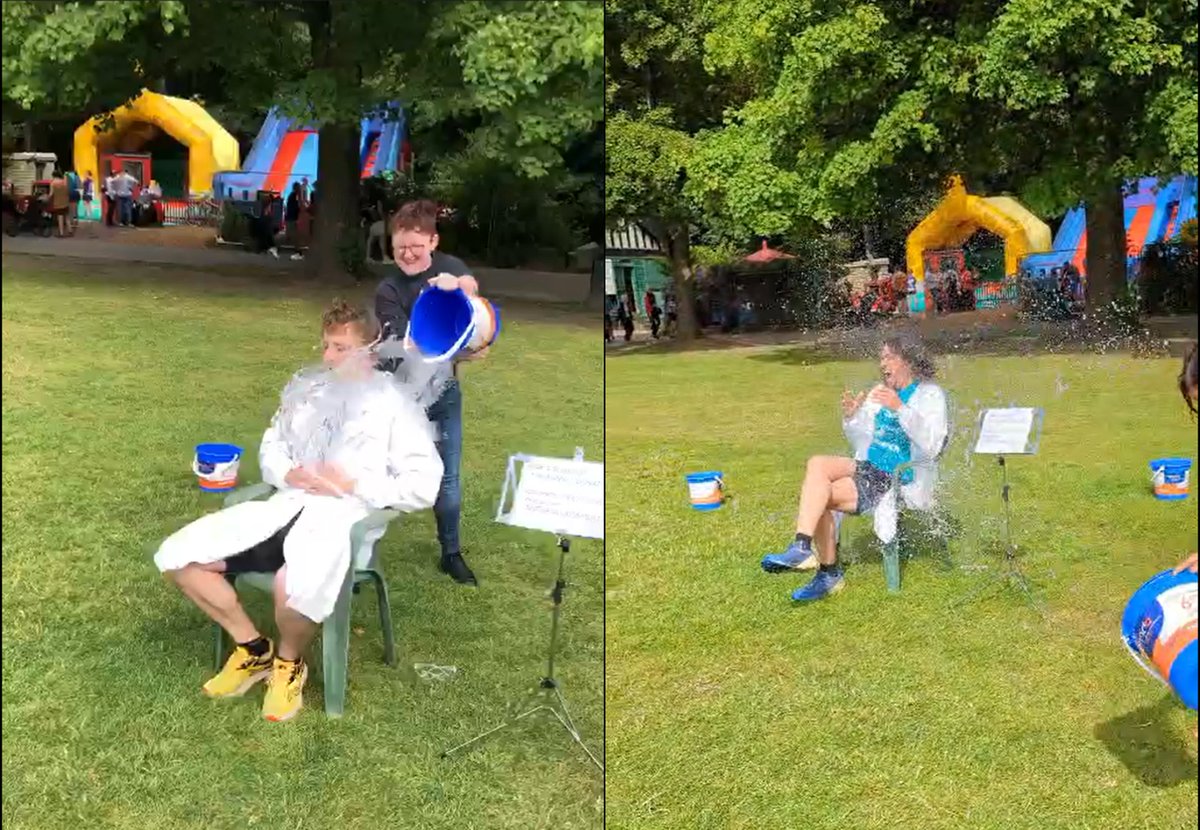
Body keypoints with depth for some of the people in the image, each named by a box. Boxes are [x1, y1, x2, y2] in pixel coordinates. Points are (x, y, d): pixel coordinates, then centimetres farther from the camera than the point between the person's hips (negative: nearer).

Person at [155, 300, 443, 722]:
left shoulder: (395, 405, 0)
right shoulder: (307, 389, 19)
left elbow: (424, 485, -7)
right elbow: (270, 447, 24)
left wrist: (354, 486, -13)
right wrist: (288, 473, 1)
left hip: (344, 515, -7)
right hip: (287, 505, 7)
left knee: (293, 589, -39)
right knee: (177, 557, -8)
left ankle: (289, 663, -2)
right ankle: (253, 649, 10)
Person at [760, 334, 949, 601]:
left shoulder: (930, 395, -4)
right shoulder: (880, 392, 16)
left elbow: (931, 446, -20)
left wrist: (900, 408, -29)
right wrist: (851, 417, 0)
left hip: (900, 481, -7)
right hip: (870, 468, 7)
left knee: (819, 496, -23)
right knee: (817, 464, -23)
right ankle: (802, 548, -26)